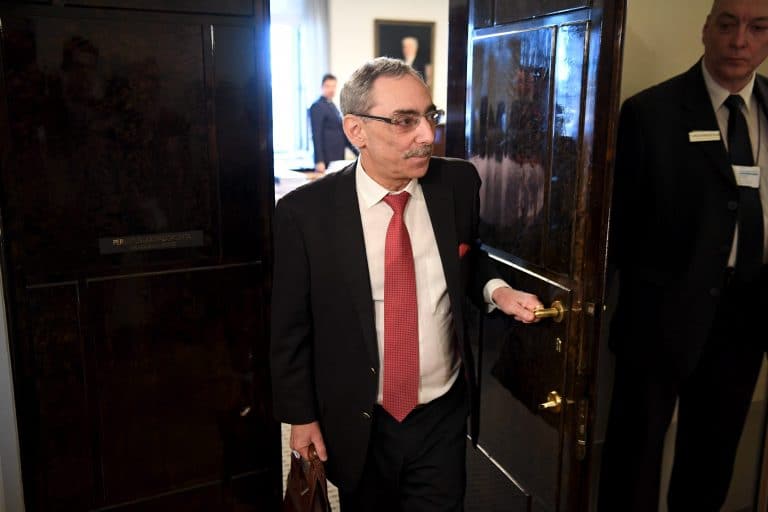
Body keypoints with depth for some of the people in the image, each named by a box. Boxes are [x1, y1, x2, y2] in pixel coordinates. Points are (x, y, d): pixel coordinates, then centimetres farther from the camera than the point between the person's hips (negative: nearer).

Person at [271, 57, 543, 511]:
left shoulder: (459, 183, -7)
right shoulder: (305, 211, -15)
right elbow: (291, 325, -7)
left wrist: (495, 290, -9)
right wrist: (300, 416, -2)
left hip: (443, 414, 2)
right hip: (357, 424, -1)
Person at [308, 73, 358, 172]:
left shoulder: (333, 107, 17)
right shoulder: (317, 106, -8)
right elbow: (316, 136, -15)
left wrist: (357, 152, 17)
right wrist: (319, 161, -21)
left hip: (338, 158, 8)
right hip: (326, 160, -8)